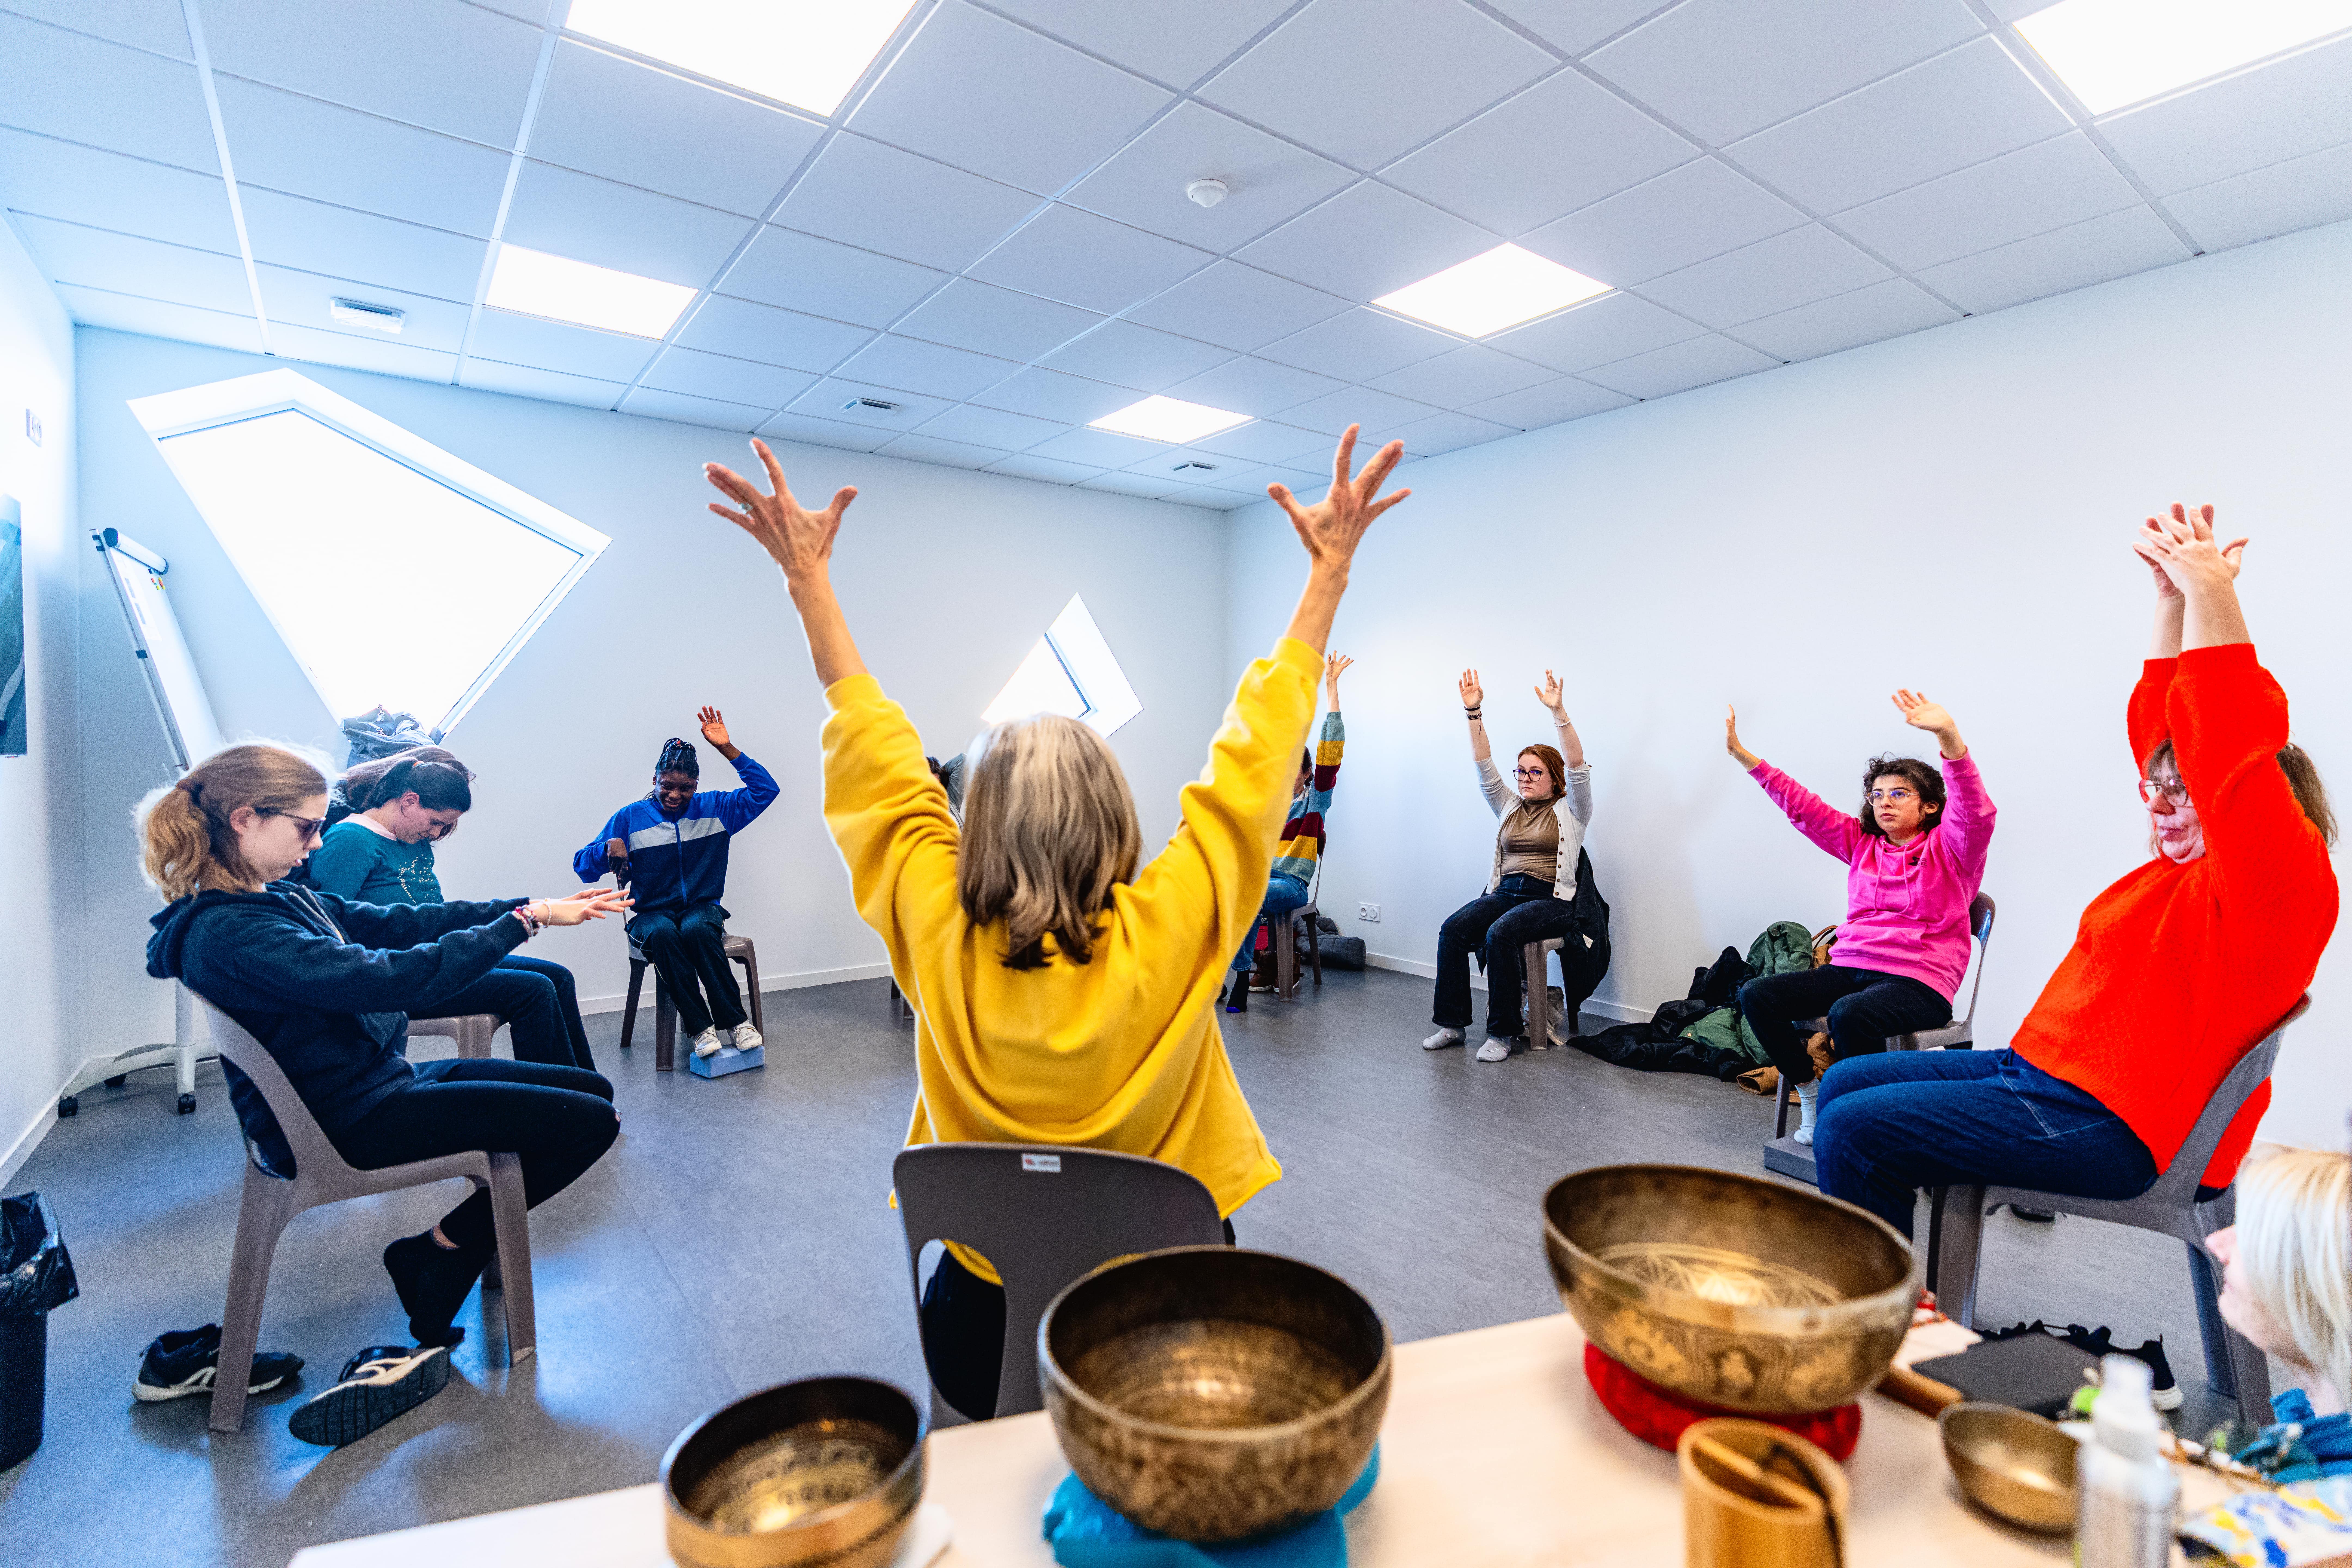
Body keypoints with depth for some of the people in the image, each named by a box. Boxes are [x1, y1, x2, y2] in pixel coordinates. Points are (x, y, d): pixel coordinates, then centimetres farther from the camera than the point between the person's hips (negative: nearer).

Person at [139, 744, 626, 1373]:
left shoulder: (284, 898, 7)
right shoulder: (232, 934, -25)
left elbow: (399, 923, 6)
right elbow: (393, 979, -33)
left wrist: (534, 907, -5)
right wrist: (519, 923, -25)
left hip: (381, 1081, 10)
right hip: (347, 1125, -10)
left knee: (591, 1090, 10)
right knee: (591, 1122, -15)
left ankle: (476, 1238, 15)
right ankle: (438, 1252, 5)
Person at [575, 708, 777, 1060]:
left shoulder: (714, 808, 7)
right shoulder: (631, 817, 4)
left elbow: (765, 790, -1)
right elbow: (583, 866, 3)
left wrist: (727, 748, -7)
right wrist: (610, 847, -21)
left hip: (702, 908, 0)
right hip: (652, 914, 0)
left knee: (697, 929, -36)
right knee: (663, 934, -37)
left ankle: (735, 1021, -30)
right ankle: (699, 1027, -32)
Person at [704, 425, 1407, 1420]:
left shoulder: (939, 941, -21)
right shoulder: (1169, 936, -25)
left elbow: (875, 757, -9)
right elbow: (1257, 757, -16)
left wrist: (810, 580, 1)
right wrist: (1332, 567, -6)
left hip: (983, 1331, 2)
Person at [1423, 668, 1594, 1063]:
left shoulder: (1569, 811, 7)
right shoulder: (1510, 806, 20)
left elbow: (1577, 765, -9)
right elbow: (1484, 764, 11)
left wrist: (1558, 711, -19)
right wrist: (1474, 712, 1)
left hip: (1551, 900, -5)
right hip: (1504, 892, 5)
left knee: (1500, 934, -33)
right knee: (1453, 929, -23)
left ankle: (1503, 1033, -22)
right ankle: (1451, 1023, -17)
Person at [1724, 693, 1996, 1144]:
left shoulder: (1949, 848, 3)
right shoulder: (1862, 843, 18)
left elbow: (1975, 812, -17)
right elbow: (1803, 807, 14)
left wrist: (1948, 736, -34)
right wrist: (1744, 756, 6)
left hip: (1920, 983, -6)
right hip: (1850, 967, 6)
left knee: (1849, 1014, -37)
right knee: (1756, 995, -15)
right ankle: (1810, 1095, -1)